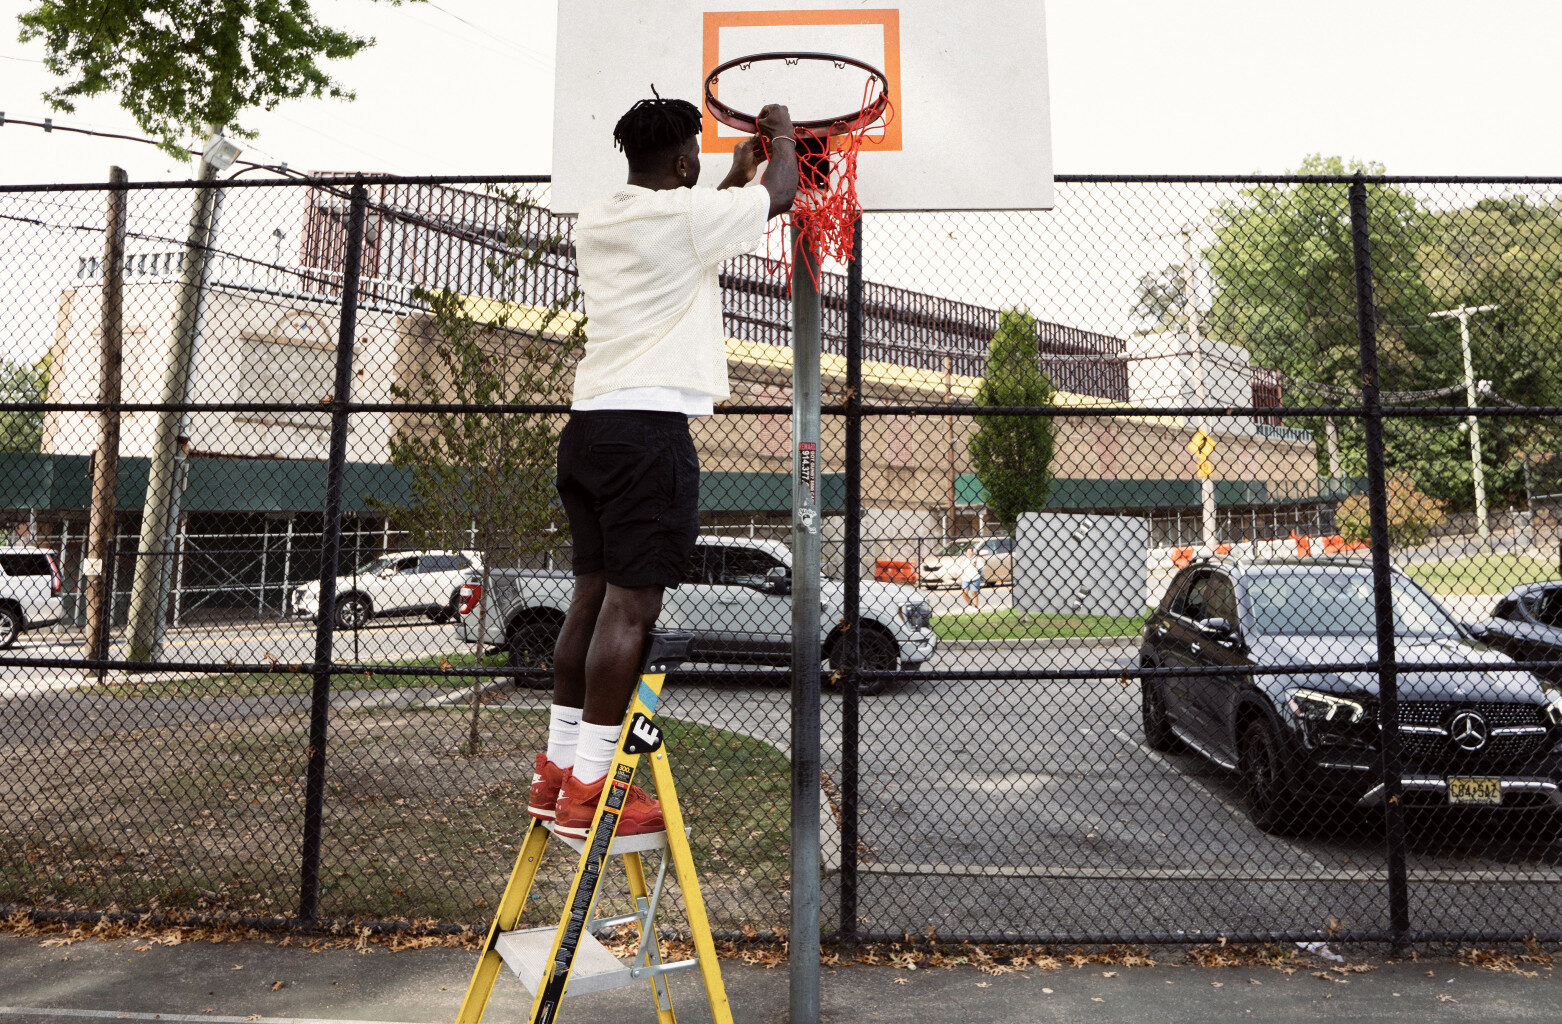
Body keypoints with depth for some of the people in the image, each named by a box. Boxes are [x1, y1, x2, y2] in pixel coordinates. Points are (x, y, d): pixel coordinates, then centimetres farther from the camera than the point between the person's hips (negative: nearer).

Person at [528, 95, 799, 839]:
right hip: (650, 424, -8)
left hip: (589, 423, 9)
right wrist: (782, 134, 29)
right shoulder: (686, 213, -5)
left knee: (592, 596, 11)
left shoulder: (594, 222, 18)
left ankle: (557, 770, 18)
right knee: (632, 605, -6)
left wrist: (737, 173, 42)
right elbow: (780, 196, 10)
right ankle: (587, 790, -3)